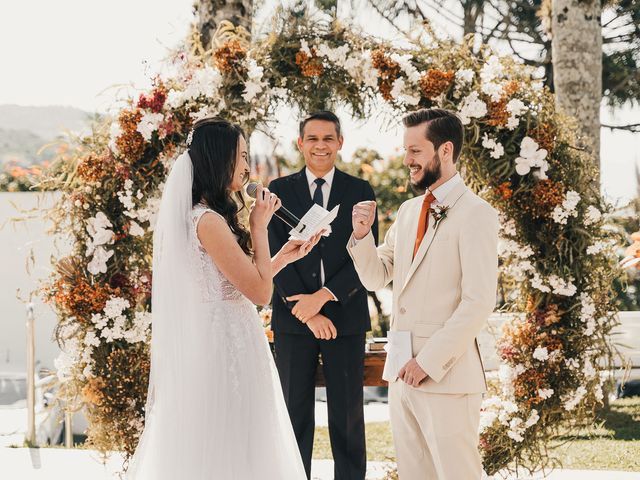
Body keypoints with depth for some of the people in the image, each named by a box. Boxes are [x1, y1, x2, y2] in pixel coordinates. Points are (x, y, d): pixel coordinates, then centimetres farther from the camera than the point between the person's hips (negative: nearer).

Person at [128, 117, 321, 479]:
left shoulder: (192, 216, 11)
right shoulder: (209, 221, -19)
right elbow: (260, 292, -16)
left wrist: (284, 257, 16)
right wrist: (259, 227, -9)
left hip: (206, 346, 10)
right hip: (226, 350, -10)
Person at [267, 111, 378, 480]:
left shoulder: (361, 192, 5)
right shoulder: (280, 191, 6)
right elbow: (277, 254, -2)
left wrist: (323, 296, -15)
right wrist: (306, 308, -12)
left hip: (346, 317, 0)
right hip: (293, 319, 0)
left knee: (348, 417, 4)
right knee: (296, 415, 5)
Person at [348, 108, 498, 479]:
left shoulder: (476, 214, -10)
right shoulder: (408, 211, 15)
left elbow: (480, 302, -16)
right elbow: (376, 277, 17)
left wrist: (429, 361, -17)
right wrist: (362, 234, -2)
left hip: (447, 375, -8)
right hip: (402, 371, 8)